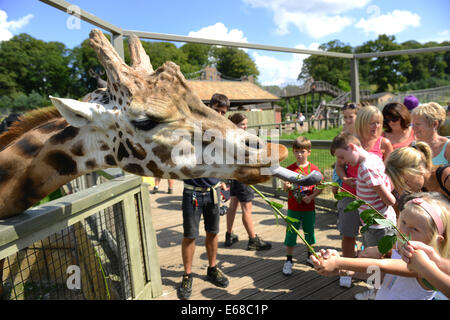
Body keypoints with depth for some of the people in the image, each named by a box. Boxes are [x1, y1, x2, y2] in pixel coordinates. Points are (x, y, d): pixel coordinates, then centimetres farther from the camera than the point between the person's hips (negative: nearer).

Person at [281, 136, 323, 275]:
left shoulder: (313, 168, -4)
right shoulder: (290, 169, -3)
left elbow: (320, 187, -2)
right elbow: (285, 188, -2)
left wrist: (311, 197, -16)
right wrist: (286, 185, -25)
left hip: (309, 209, 1)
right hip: (293, 209, 0)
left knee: (309, 232, 15)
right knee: (291, 233, 3)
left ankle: (310, 256, 35)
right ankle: (289, 261, 15)